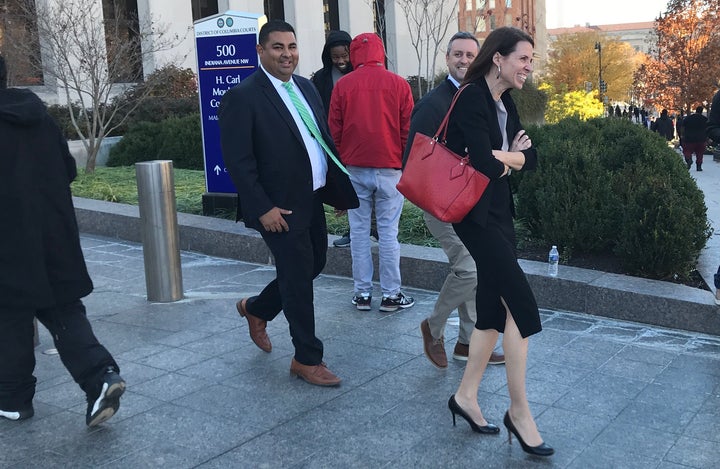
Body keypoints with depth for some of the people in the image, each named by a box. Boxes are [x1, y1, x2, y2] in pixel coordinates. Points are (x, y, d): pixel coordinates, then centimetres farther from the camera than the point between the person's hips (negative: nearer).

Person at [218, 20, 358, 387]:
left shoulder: (305, 87, 10)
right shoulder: (242, 98, -13)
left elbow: (325, 141, 14)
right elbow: (238, 161, -16)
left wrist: (340, 189, 12)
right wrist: (262, 209, -19)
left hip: (312, 200, 8)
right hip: (280, 208, -8)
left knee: (313, 264, 19)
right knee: (298, 277, 1)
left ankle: (256, 309, 43)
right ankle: (307, 360, 18)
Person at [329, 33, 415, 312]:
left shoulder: (342, 86, 0)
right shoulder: (399, 84, -1)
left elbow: (334, 131, 3)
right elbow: (408, 130, 1)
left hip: (354, 168, 1)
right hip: (389, 168, -1)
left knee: (359, 231, 8)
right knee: (388, 231, 4)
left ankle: (362, 293, 14)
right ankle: (390, 295, 8)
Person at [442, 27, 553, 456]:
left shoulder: (505, 103, 13)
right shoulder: (472, 100, -15)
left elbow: (532, 157, 10)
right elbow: (485, 164, -23)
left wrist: (508, 156, -9)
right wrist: (511, 156, -4)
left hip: (499, 210, 9)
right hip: (475, 212, -9)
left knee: (495, 307, 10)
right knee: (522, 304, -10)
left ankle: (467, 396, 22)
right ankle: (520, 412, 1)